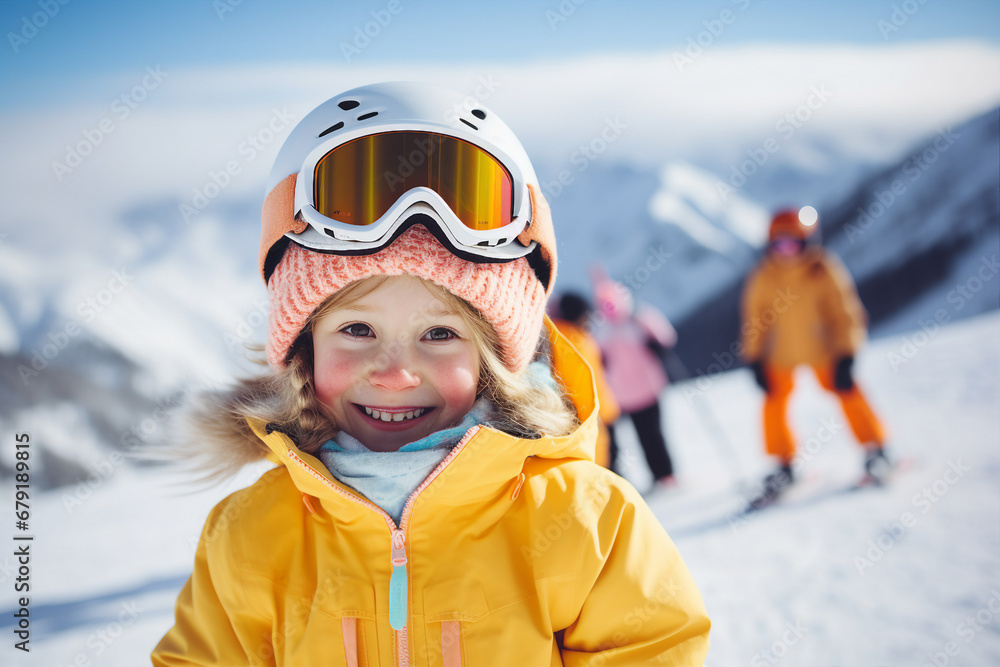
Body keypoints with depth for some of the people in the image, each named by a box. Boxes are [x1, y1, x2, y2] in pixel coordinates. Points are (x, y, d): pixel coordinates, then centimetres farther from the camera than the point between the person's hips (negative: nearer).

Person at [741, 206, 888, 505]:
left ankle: (875, 449, 17)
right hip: (780, 353, 2)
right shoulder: (763, 276, -12)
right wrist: (755, 359, -4)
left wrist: (845, 357, -17)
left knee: (846, 392, -2)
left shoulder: (825, 271, -18)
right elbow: (754, 316, -2)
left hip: (821, 349, -2)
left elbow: (845, 313, -12)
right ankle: (783, 467, 14)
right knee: (774, 402, -1)